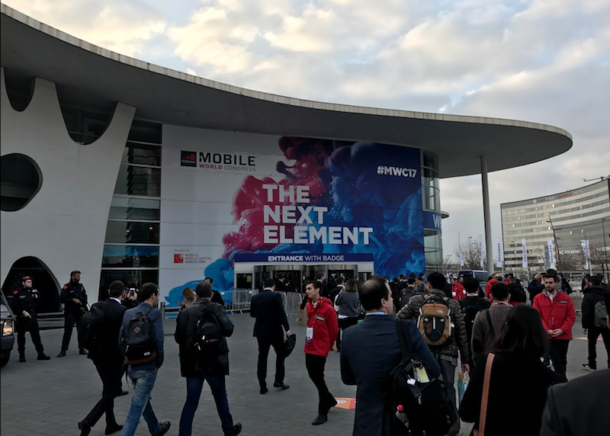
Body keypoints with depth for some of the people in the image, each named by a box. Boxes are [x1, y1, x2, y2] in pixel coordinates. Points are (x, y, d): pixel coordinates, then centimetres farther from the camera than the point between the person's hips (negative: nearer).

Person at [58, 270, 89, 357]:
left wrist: (84, 306, 1)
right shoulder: (67, 287, -7)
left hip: (80, 312, 5)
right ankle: (63, 350, 2)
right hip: (70, 313, -5)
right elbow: (62, 299, -14)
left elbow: (85, 298, 16)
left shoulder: (81, 286, 10)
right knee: (67, 331, -7)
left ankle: (81, 349, 16)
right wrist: (73, 300, -23)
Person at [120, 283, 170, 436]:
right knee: (137, 408, -1)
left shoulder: (128, 313, 5)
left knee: (143, 400, 25)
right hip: (148, 366, -8)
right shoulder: (155, 313, -14)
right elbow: (158, 341, -18)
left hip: (131, 365, 8)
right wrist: (159, 363, -4)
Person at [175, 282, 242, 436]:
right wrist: (216, 332, 3)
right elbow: (228, 329, -17)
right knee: (220, 397, 15)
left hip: (192, 362, 3)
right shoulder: (216, 309, -8)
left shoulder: (185, 312, 1)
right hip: (213, 361, -2)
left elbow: (178, 337, 3)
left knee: (191, 401, 9)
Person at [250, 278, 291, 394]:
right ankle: (278, 380, 12)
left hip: (260, 331, 4)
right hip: (275, 330, -4)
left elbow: (252, 314, 12)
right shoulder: (276, 296, -10)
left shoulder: (255, 297, 3)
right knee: (280, 354, 15)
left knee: (262, 357, 8)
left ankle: (263, 387, 8)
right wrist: (287, 329, -9)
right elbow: (281, 313, -15)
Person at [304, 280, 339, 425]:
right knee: (313, 376, 15)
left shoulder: (327, 308, -17)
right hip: (309, 347, 7)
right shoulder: (308, 306, 3)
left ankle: (323, 412, 17)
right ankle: (330, 400, 39)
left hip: (320, 349, -7)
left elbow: (334, 330, -8)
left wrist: (328, 346, 2)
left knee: (318, 379, 1)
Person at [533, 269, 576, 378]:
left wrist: (562, 330, -12)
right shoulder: (538, 298, -2)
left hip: (563, 335, 2)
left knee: (562, 360, 15)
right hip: (546, 335, -2)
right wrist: (546, 330, -14)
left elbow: (571, 316, -2)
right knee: (555, 359, -6)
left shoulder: (566, 298, 0)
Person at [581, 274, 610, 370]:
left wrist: (584, 325, -10)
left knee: (592, 344, 10)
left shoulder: (588, 295, -10)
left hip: (594, 324, -4)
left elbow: (586, 312, -15)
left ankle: (592, 365, 15)